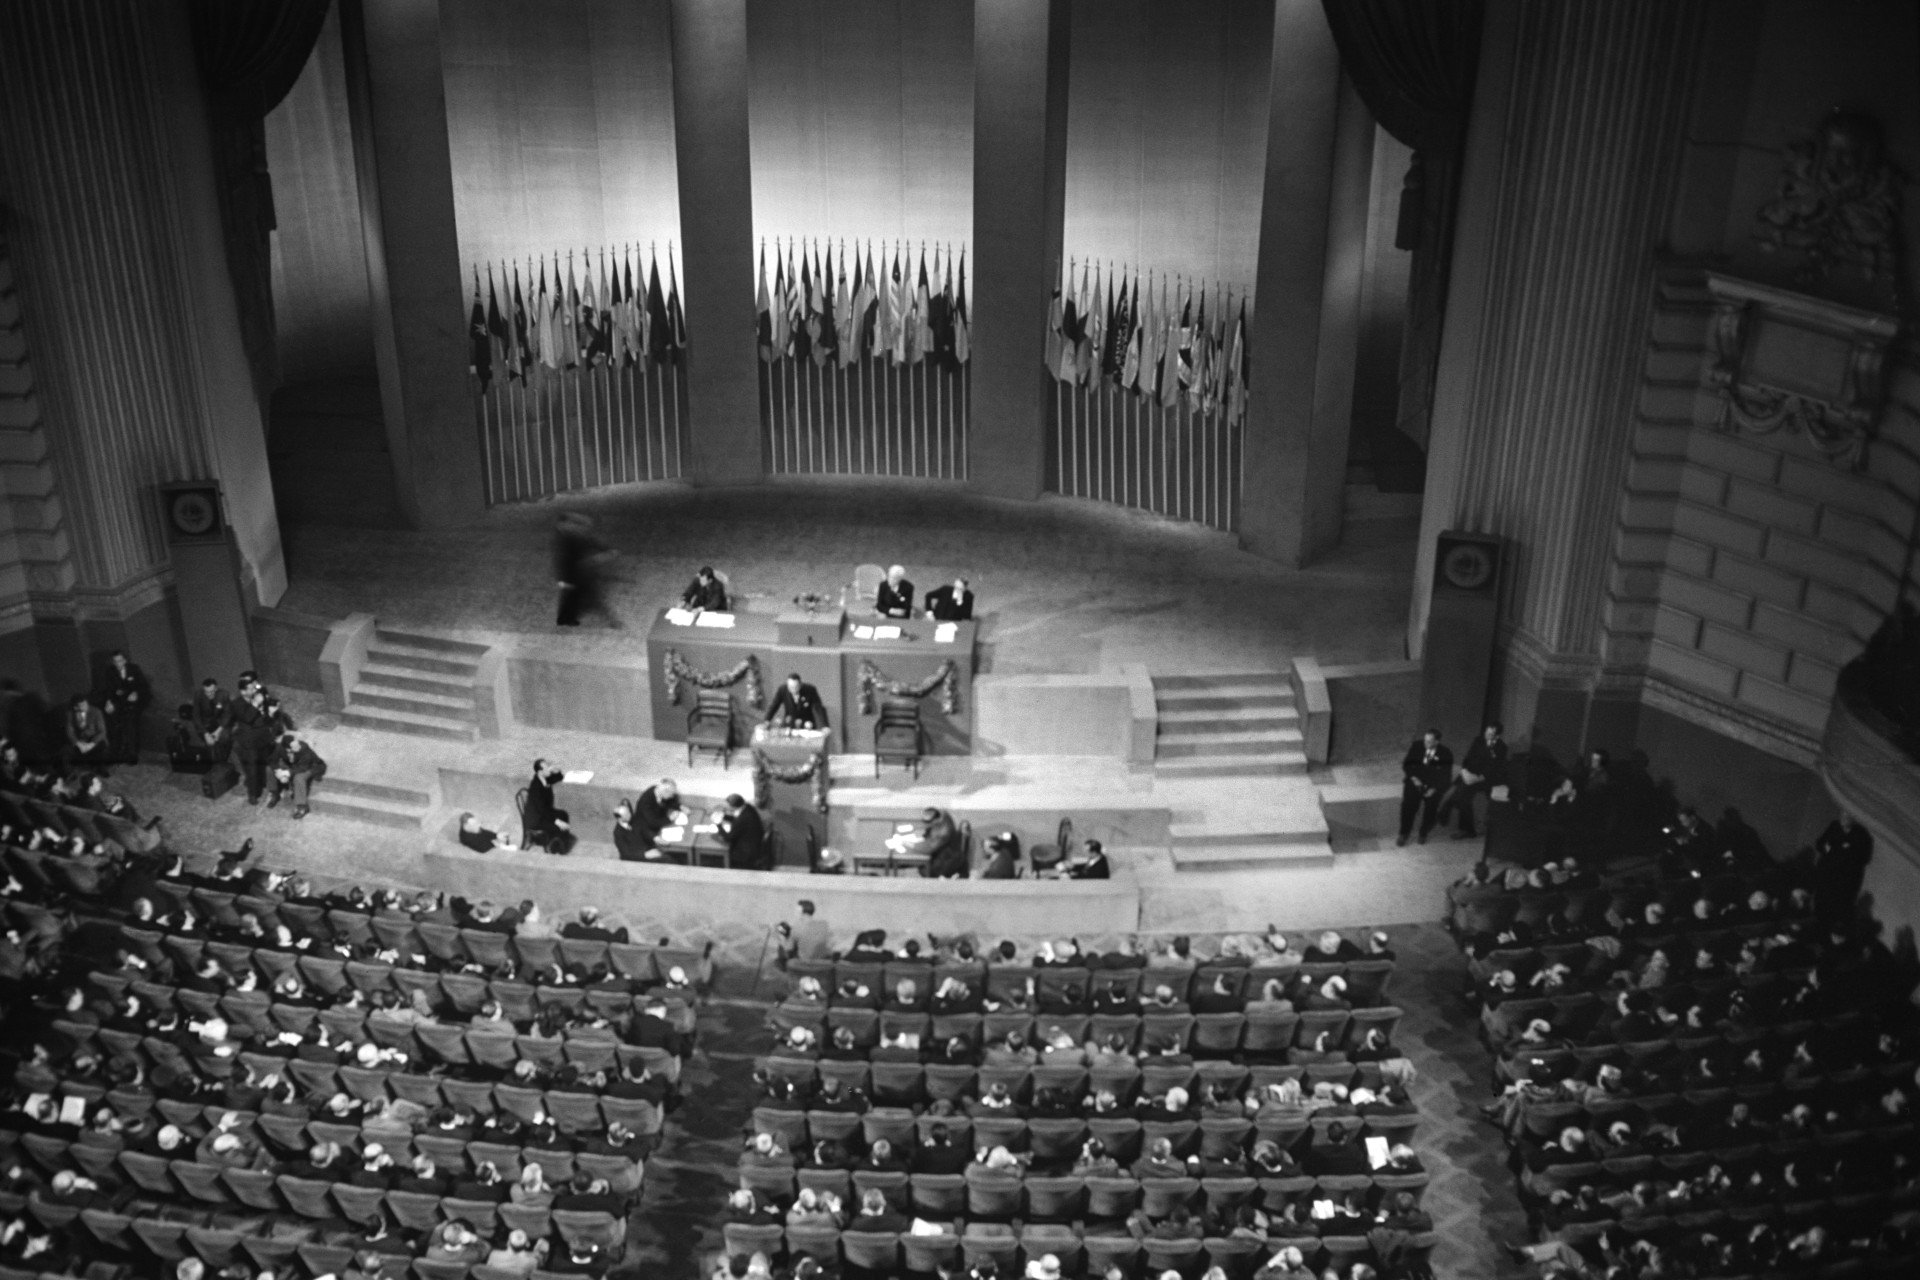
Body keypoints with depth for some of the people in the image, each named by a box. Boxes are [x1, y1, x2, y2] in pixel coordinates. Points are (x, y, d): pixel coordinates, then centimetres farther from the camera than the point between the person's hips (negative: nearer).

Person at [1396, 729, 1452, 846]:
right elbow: (1406, 764, 3)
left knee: (1431, 805, -16)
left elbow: (1445, 775, -6)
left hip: (1432, 786, 0)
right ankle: (1403, 834, -3)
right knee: (1408, 804, -17)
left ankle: (1423, 834, 6)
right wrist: (1413, 777, -13)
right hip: (1415, 781, 0)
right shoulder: (1417, 746, -4)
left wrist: (1434, 789, -18)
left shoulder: (1445, 755, -8)